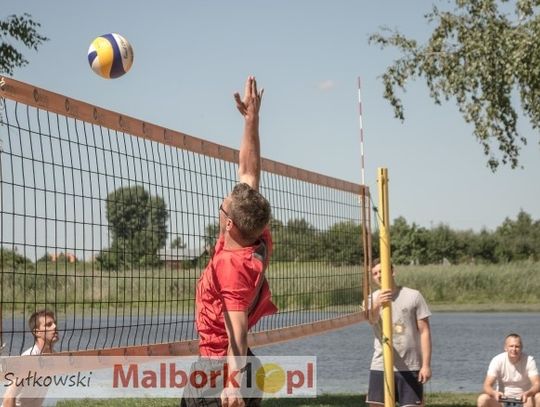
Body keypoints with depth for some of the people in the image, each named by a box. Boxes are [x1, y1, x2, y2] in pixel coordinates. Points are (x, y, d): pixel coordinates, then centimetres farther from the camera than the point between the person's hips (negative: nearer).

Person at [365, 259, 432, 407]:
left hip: (410, 367, -2)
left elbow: (424, 332, -1)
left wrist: (426, 364, -8)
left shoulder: (413, 296, -1)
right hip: (381, 367, 2)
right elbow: (371, 319, -22)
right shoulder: (372, 299, 2)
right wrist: (377, 304, -45)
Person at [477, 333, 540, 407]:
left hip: (524, 399, 0)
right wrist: (494, 393, -41)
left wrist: (527, 393, -43)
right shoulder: (497, 360, -12)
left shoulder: (529, 360, -11)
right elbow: (487, 386, -16)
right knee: (482, 399, -29)